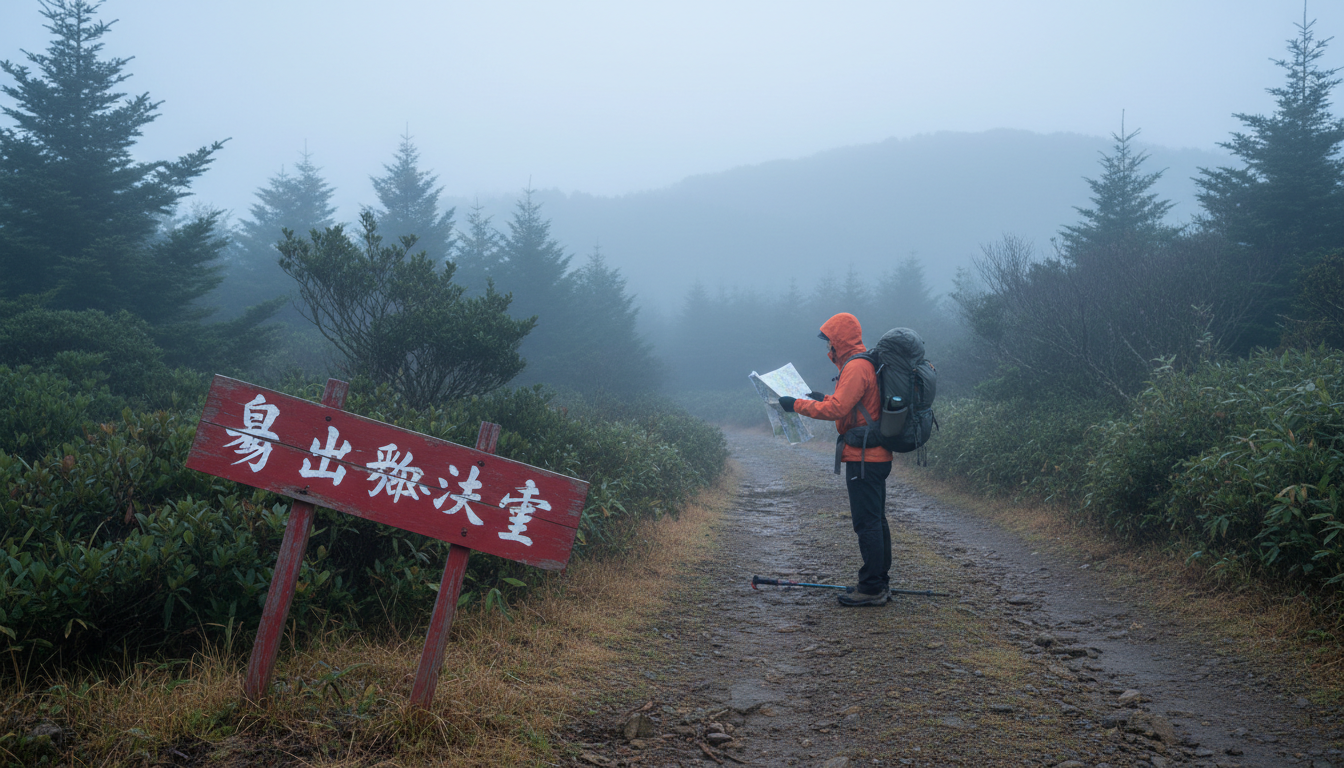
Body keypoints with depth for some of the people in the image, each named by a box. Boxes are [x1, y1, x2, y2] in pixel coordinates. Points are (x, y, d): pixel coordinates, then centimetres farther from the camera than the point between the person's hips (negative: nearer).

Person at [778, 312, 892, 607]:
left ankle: (872, 589, -4)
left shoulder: (856, 367, -16)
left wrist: (797, 404, -15)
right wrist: (825, 398, 22)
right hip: (876, 455, 11)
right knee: (876, 521, 14)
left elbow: (836, 410, -23)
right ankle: (880, 582, 22)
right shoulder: (867, 364, 17)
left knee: (867, 522, -7)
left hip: (864, 458, -11)